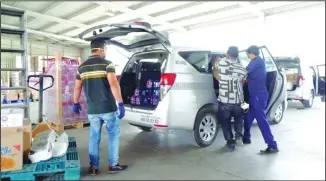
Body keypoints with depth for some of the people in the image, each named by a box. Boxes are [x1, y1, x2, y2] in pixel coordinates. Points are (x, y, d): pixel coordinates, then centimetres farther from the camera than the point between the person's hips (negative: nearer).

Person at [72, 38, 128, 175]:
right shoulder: (107, 64, -8)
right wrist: (120, 104, -19)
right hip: (108, 108, -4)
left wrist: (75, 103, 28)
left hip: (92, 110, 5)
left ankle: (94, 167, 20)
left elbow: (77, 88, 15)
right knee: (114, 135, 10)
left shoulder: (82, 67, 8)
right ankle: (113, 165, 17)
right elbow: (114, 84, -19)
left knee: (94, 138, 13)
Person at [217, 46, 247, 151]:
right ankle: (239, 136, 14)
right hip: (238, 101, 2)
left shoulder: (221, 63, -8)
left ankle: (230, 143, 17)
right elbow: (243, 82, 8)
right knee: (239, 119, 29)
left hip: (224, 101, -2)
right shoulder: (242, 69, -1)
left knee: (225, 122, 15)